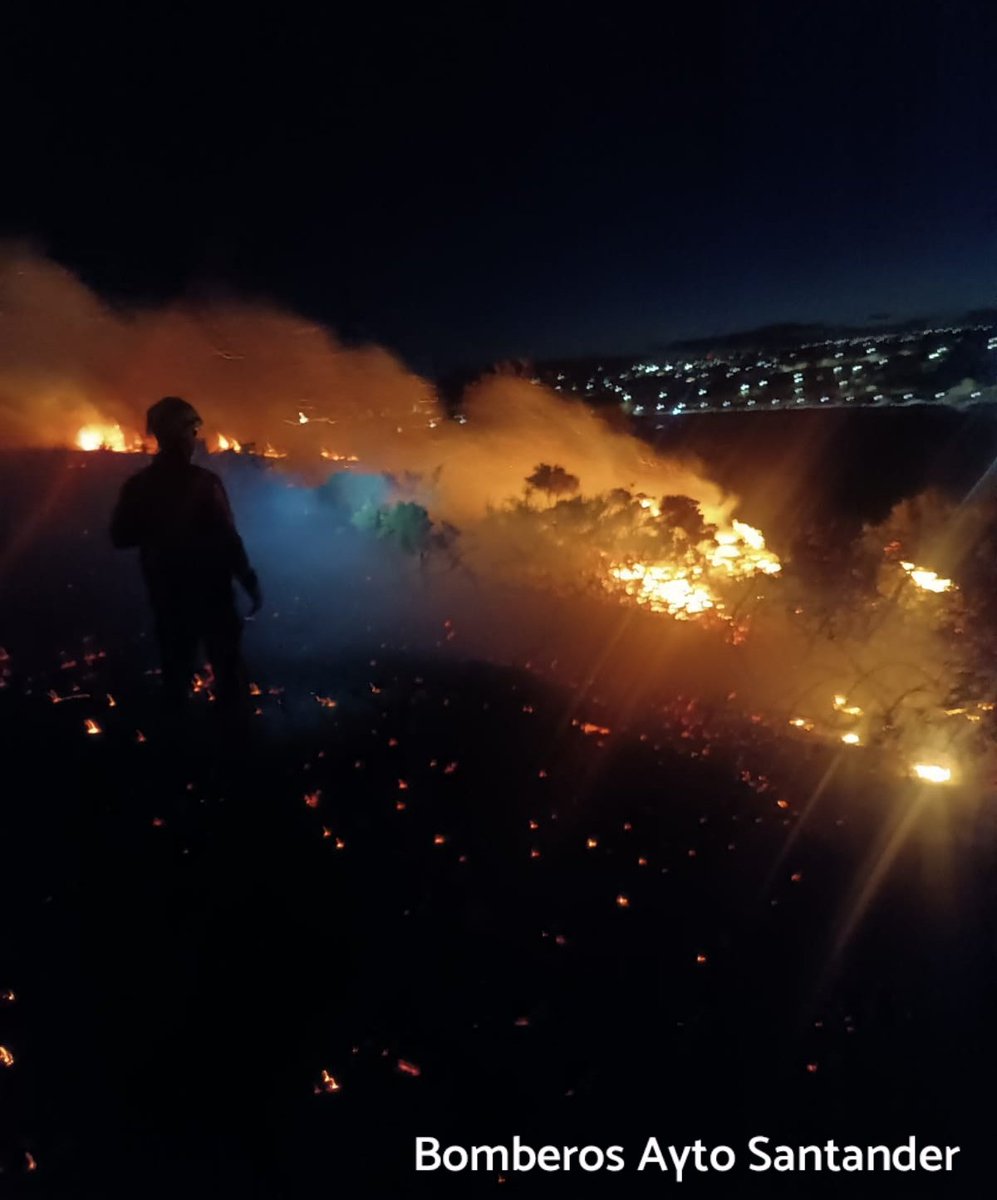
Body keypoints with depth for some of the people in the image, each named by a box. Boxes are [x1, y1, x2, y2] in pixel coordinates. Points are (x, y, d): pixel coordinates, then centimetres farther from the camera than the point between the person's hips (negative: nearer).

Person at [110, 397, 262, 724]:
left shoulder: (137, 485, -2)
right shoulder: (204, 482, -17)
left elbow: (121, 537, 7)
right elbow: (227, 540, -20)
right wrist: (250, 582, -12)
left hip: (167, 597, 5)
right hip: (211, 594, -5)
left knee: (176, 672, 19)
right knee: (228, 671, 7)